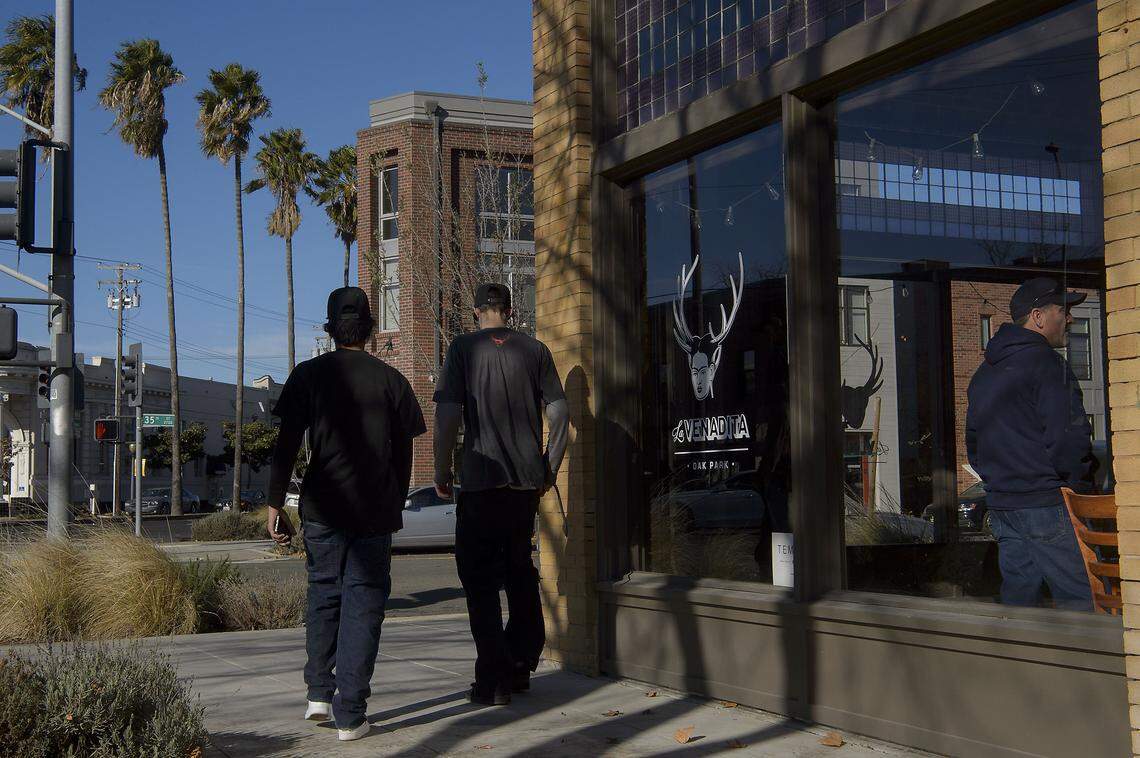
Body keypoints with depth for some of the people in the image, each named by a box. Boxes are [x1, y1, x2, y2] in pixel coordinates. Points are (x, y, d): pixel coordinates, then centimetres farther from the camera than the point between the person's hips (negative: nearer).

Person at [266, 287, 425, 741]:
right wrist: (396, 505, 17)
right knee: (363, 604, 3)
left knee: (323, 594, 19)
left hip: (323, 507, 1)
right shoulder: (390, 379, 4)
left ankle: (318, 693, 16)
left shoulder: (309, 375, 2)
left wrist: (275, 505, 3)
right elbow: (403, 452, 7)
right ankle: (349, 715, 1)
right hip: (376, 509, 0)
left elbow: (286, 445, -1)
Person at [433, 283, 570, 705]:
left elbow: (447, 413, -9)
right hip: (528, 480, 4)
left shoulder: (464, 348, -2)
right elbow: (559, 413, 4)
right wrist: (550, 468, 14)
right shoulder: (535, 350, 6)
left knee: (480, 579, 3)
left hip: (482, 481, -4)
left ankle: (494, 680, -1)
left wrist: (441, 470, 2)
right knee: (520, 571, 18)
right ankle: (520, 667, 26)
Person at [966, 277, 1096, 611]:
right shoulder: (1045, 362, -11)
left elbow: (973, 444, 21)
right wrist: (1079, 484, -4)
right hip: (1047, 506, -9)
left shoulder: (984, 373, 17)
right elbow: (1068, 441, -17)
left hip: (1001, 505, 9)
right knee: (1080, 603, -7)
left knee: (1017, 602, 12)